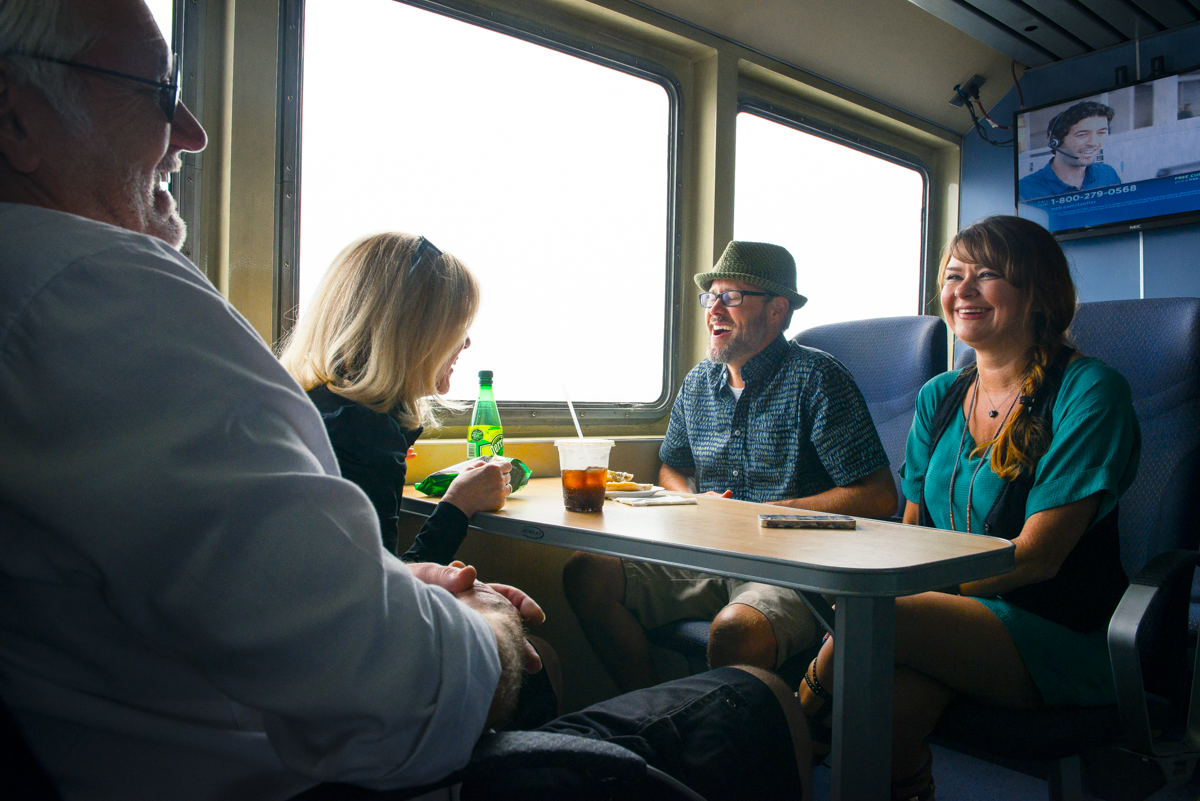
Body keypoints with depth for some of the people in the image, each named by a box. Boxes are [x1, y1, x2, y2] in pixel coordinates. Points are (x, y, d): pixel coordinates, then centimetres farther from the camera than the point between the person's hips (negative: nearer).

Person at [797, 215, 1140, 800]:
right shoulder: (939, 396, 12)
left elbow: (1037, 557, -13)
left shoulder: (1089, 391, -6)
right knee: (894, 692, -31)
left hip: (1057, 636, -4)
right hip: (949, 613, 4)